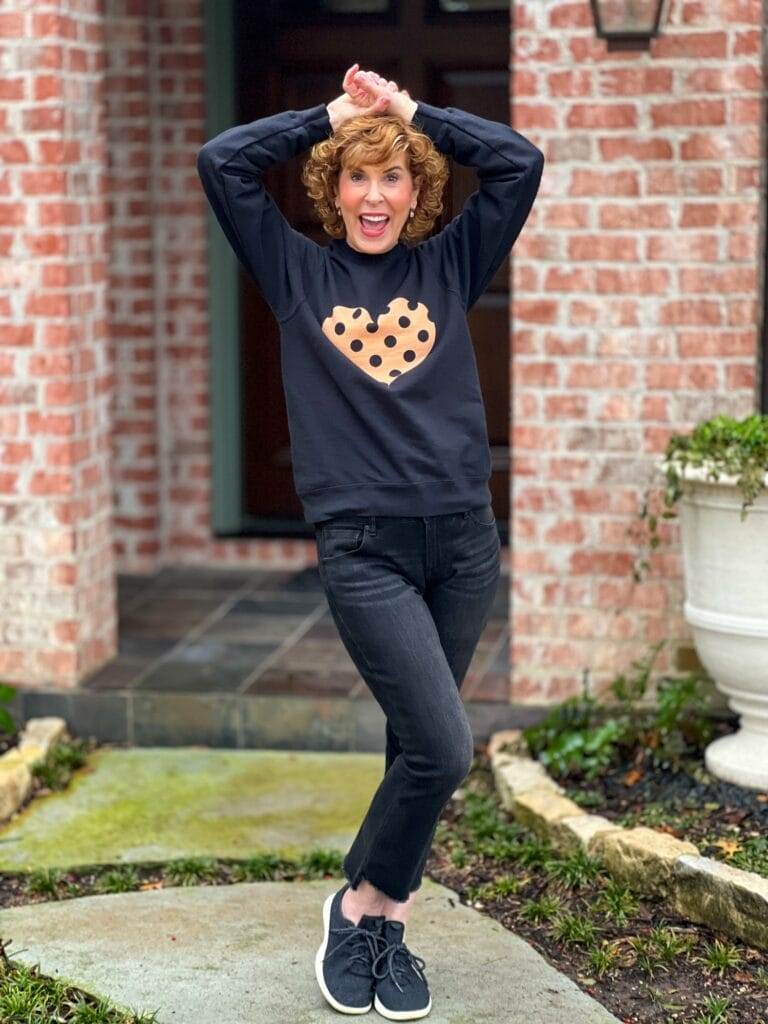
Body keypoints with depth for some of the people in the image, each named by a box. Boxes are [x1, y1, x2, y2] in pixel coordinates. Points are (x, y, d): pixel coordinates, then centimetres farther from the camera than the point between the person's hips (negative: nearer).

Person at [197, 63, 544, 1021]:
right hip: (363, 549, -3)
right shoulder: (298, 272, 7)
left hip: (463, 539, 3)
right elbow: (221, 162, 0)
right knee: (442, 747, -12)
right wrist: (329, 115, 5)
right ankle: (359, 904, 11)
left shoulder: (449, 266, 11)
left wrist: (411, 109, 5)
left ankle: (385, 919, 25)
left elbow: (520, 161, 4)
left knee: (420, 747, 10)